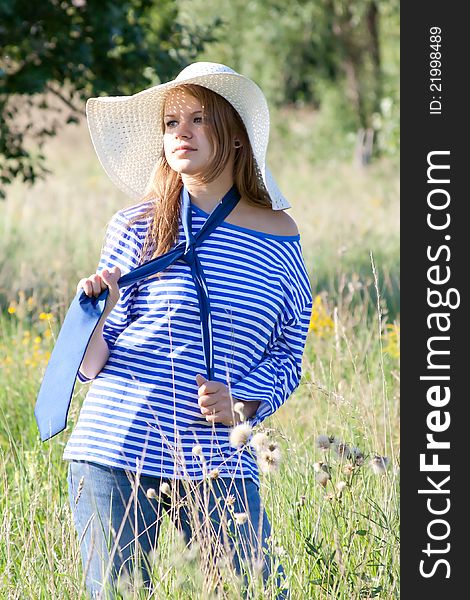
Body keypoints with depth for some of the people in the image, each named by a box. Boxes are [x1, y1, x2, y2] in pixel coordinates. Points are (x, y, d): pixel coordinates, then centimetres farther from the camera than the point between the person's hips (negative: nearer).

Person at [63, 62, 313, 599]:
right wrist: (97, 313, -18)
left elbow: (287, 358, 14)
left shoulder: (280, 239, 6)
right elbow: (89, 366, 2)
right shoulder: (139, 226, 0)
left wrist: (241, 403, -4)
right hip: (115, 453, -1)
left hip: (219, 464, 2)